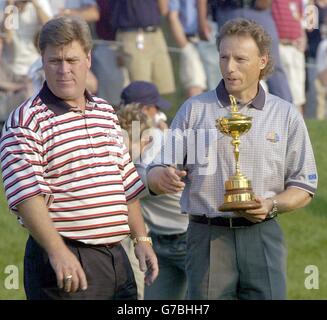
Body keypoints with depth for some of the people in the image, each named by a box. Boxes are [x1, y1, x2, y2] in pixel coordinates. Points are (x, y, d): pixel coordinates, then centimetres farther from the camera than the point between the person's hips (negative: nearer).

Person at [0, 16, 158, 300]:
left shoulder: (106, 114, 16)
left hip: (116, 256, 7)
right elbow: (26, 194, -18)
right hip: (66, 262, -7)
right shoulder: (26, 122, -8)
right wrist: (57, 252, -27)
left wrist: (141, 239, 16)